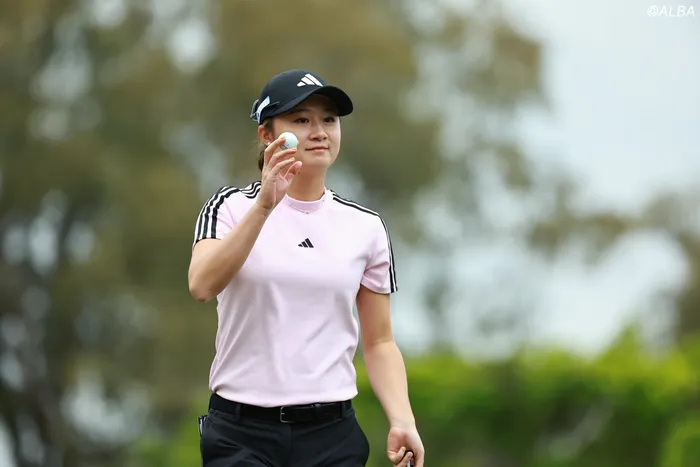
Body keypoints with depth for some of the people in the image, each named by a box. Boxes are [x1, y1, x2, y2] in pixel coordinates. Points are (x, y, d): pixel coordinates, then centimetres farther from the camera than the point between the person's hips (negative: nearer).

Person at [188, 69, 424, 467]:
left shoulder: (366, 227, 7)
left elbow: (379, 341, 11)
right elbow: (203, 285, -21)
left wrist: (403, 421, -5)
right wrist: (263, 206, -32)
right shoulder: (232, 207, -1)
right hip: (242, 434, -3)